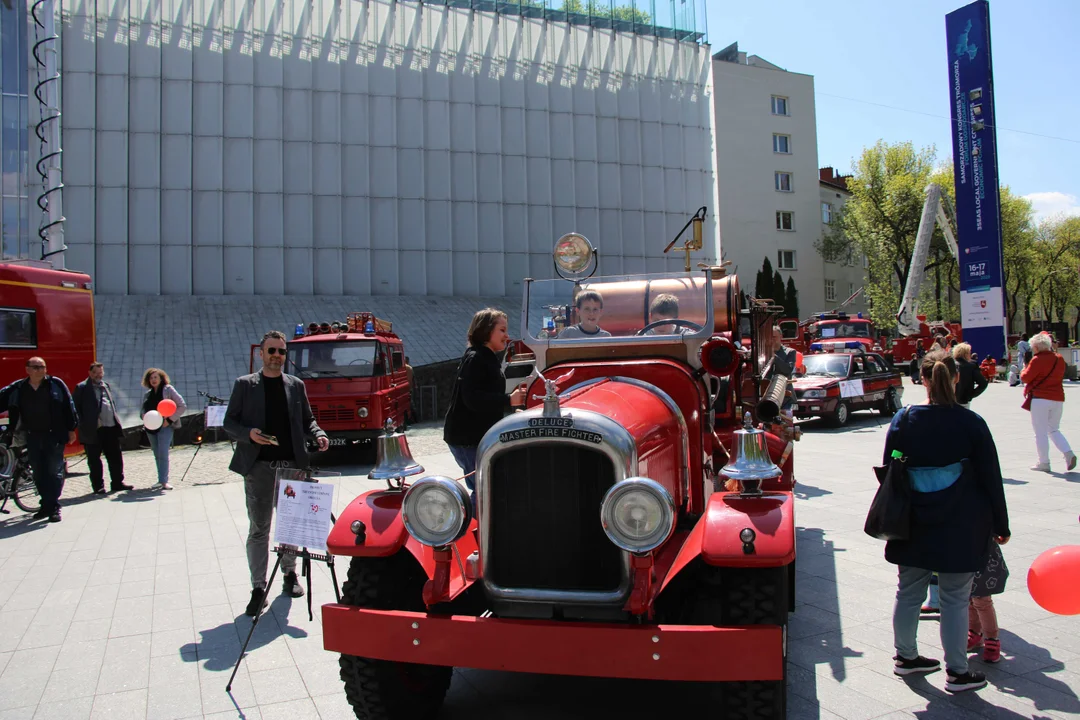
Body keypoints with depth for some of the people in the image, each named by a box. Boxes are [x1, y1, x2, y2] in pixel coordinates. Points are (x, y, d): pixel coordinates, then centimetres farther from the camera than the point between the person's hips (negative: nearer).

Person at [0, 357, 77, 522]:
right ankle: (47, 505, 20)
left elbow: (68, 406, -1)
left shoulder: (56, 384, -2)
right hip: (33, 437, 4)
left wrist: (71, 429, -3)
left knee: (54, 471, -5)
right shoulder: (17, 388, 5)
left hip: (54, 436, -4)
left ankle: (53, 507, -1)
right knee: (38, 473, 9)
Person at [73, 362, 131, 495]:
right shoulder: (82, 388, -2)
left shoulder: (107, 386, 17)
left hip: (111, 427, 6)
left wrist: (115, 418, 12)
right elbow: (75, 406, -6)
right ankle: (98, 486, 12)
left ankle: (117, 483, 18)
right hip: (93, 430, -5)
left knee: (116, 457, 9)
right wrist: (83, 423, -12)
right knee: (94, 460, 4)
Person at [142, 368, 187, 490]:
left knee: (163, 454, -15)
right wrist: (145, 416, -3)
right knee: (157, 455, 10)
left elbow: (182, 406, -5)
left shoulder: (168, 390, -2)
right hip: (151, 427, 6)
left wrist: (170, 419, -13)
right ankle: (161, 480, 17)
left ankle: (164, 481, -16)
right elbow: (143, 410, 22)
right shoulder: (148, 394, 14)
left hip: (165, 426, -6)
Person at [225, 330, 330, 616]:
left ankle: (290, 573, 29)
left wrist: (318, 434, -5)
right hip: (258, 465, -2)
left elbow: (306, 419, 15)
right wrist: (249, 434, -17)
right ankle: (258, 587, 6)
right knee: (258, 528, -1)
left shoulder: (296, 385, 10)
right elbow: (229, 422, 2)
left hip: (292, 464, 3)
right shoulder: (244, 384, 3)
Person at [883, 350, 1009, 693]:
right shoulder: (971, 423, -9)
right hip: (960, 528, -2)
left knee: (909, 592, 15)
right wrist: (1000, 525, 8)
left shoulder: (903, 420, -4)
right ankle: (957, 672, 16)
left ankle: (905, 656, 28)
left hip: (913, 526, 3)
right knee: (955, 599, 7)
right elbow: (991, 479, -3)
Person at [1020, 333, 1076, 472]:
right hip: (1058, 398, 7)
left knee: (1041, 433, 1)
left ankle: (1044, 462, 3)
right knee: (1054, 430, 18)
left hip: (1040, 399, -7)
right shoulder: (1059, 359, 11)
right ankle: (1068, 453, -2)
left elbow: (1026, 377, -10)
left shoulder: (1038, 360, -12)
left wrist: (1023, 370, 11)